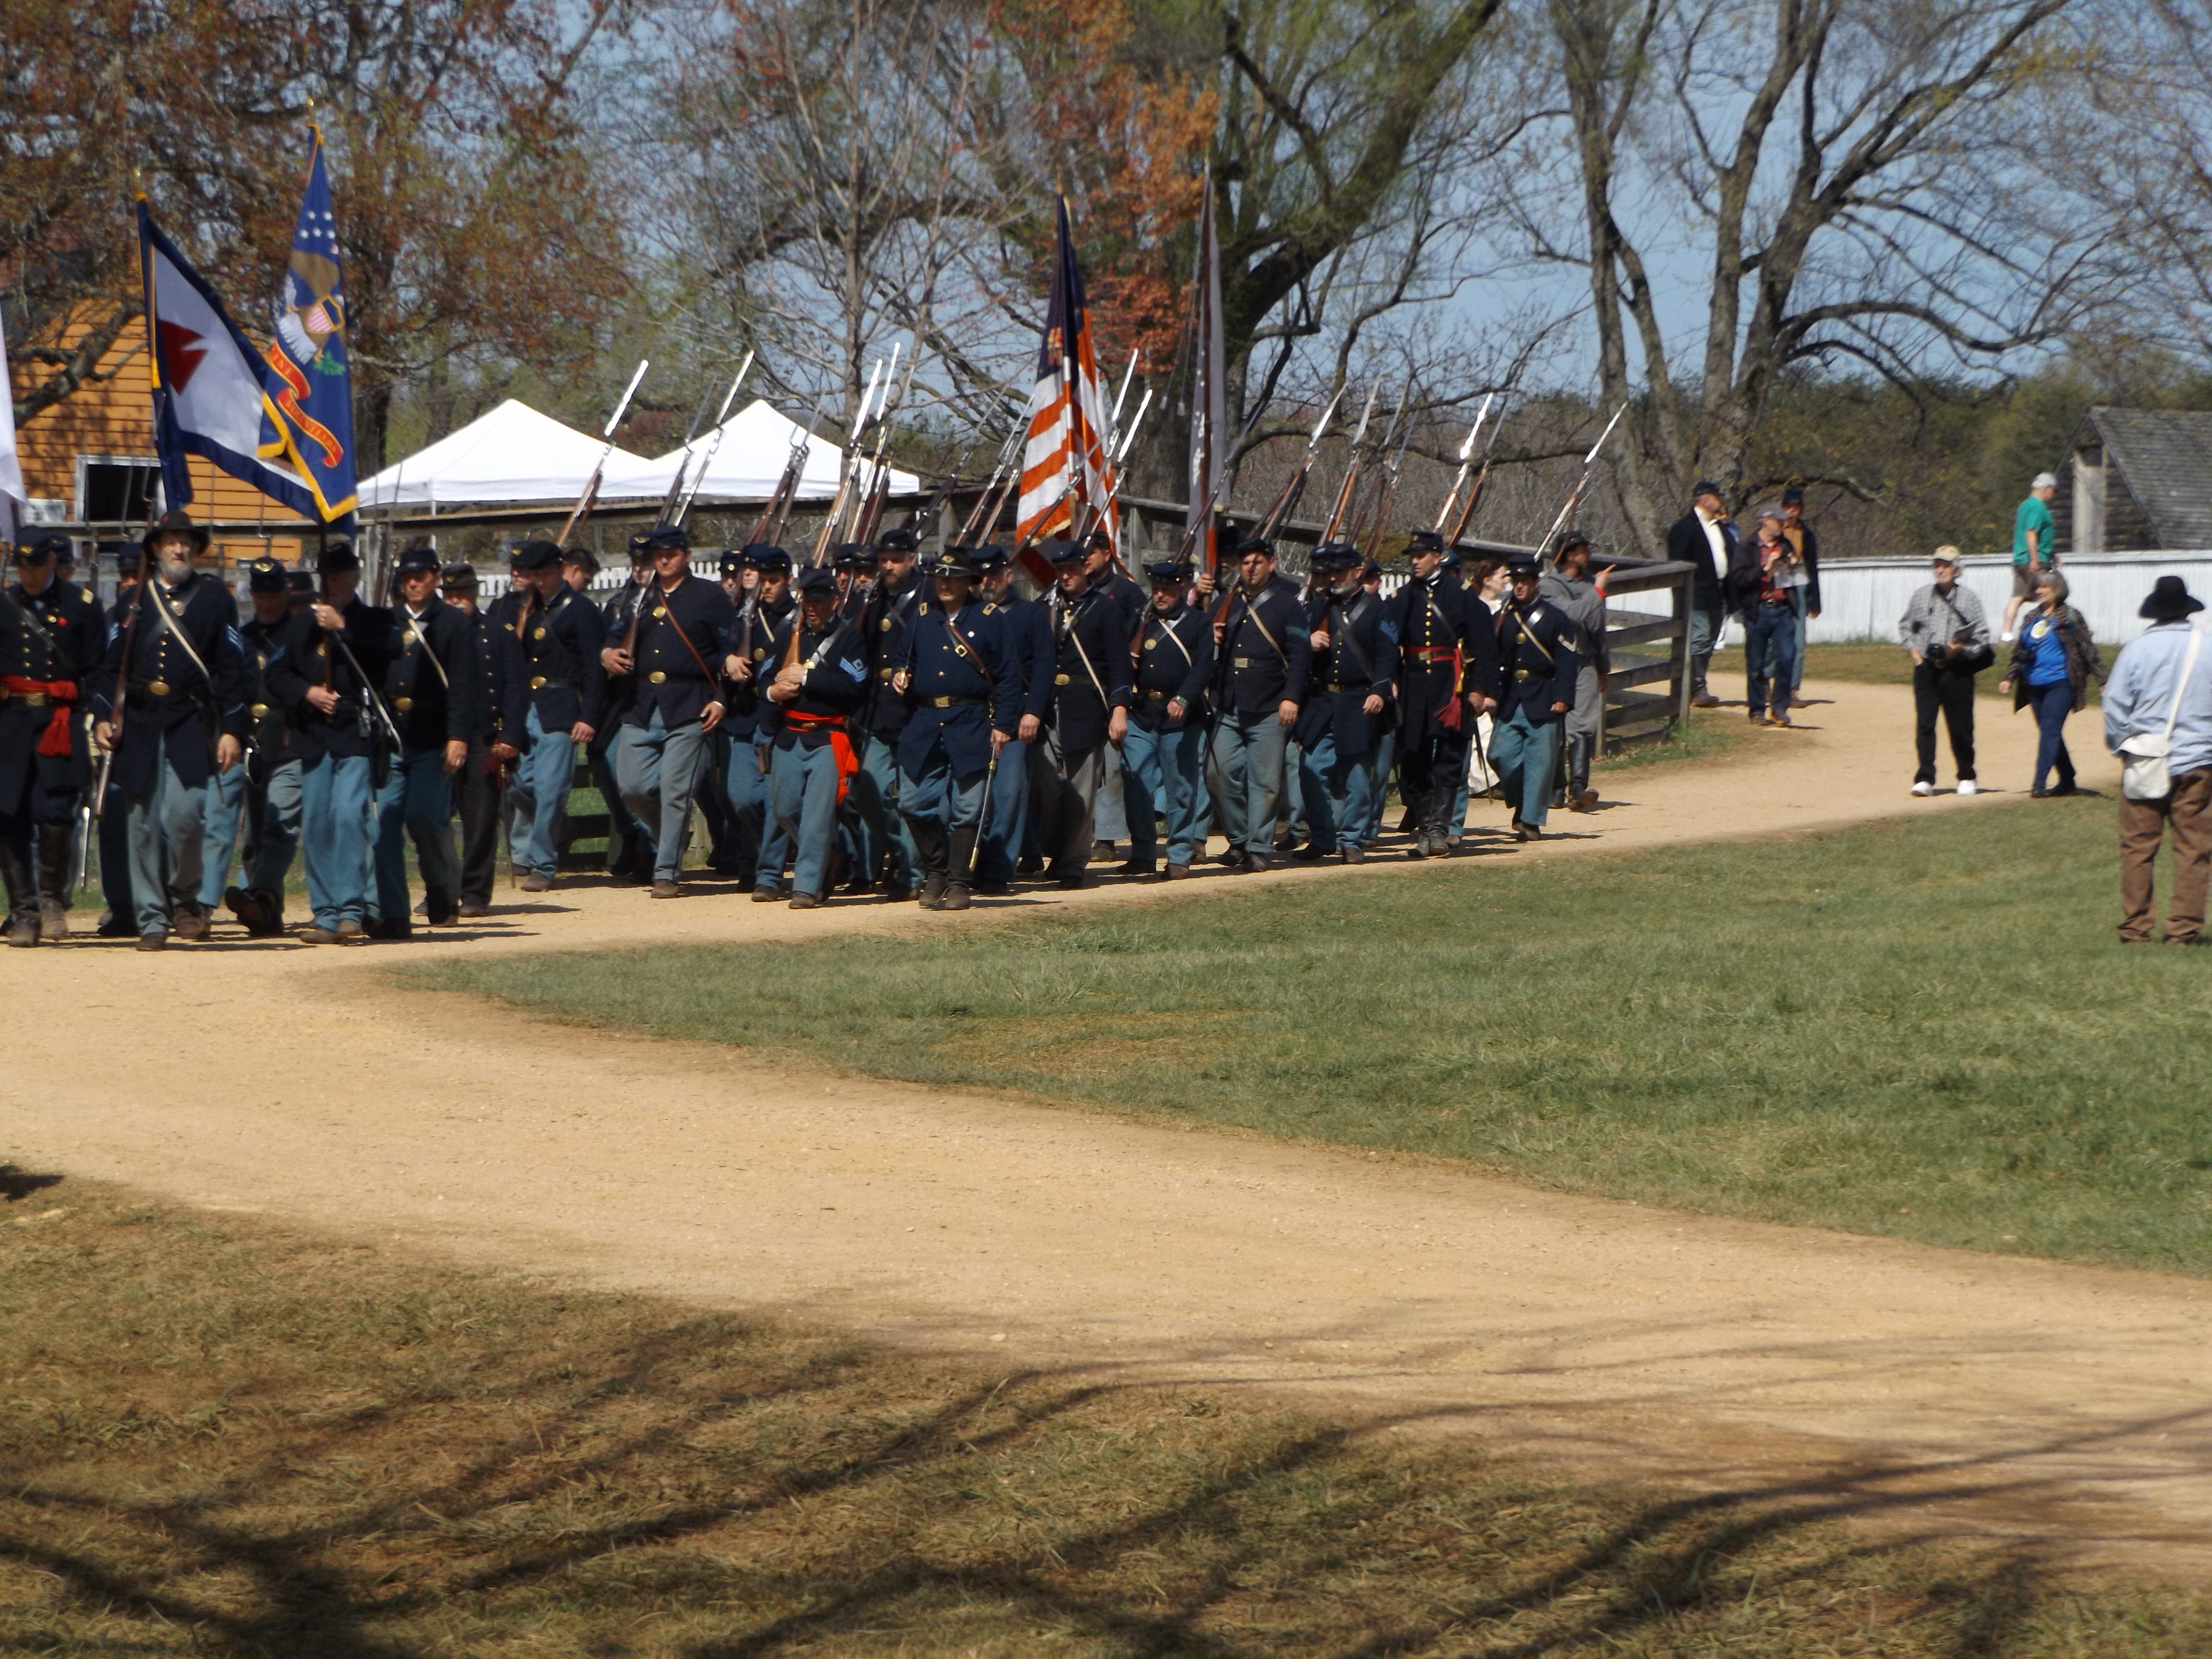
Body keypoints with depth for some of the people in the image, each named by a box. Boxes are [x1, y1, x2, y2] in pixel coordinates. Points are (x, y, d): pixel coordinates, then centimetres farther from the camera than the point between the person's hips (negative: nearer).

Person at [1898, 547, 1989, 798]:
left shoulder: (1968, 598, -1)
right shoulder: (1922, 596, 7)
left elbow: (1982, 634, 1)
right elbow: (1905, 626, 19)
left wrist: (1962, 649, -13)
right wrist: (1912, 648, 4)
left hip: (1957, 670, -2)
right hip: (1926, 667, 2)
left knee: (1961, 726, 4)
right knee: (1924, 723, -6)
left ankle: (1967, 777, 19)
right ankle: (1925, 779, -6)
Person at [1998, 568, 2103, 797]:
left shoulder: (2069, 617, -1)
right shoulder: (2032, 619, 16)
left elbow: (2088, 649, -2)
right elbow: (2020, 653, 21)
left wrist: (2102, 678, -7)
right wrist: (2009, 678, 12)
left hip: (2060, 683, -7)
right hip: (2035, 686, 7)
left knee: (2050, 729, -14)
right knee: (2049, 732, 9)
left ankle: (2039, 783, -19)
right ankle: (2067, 781, 19)